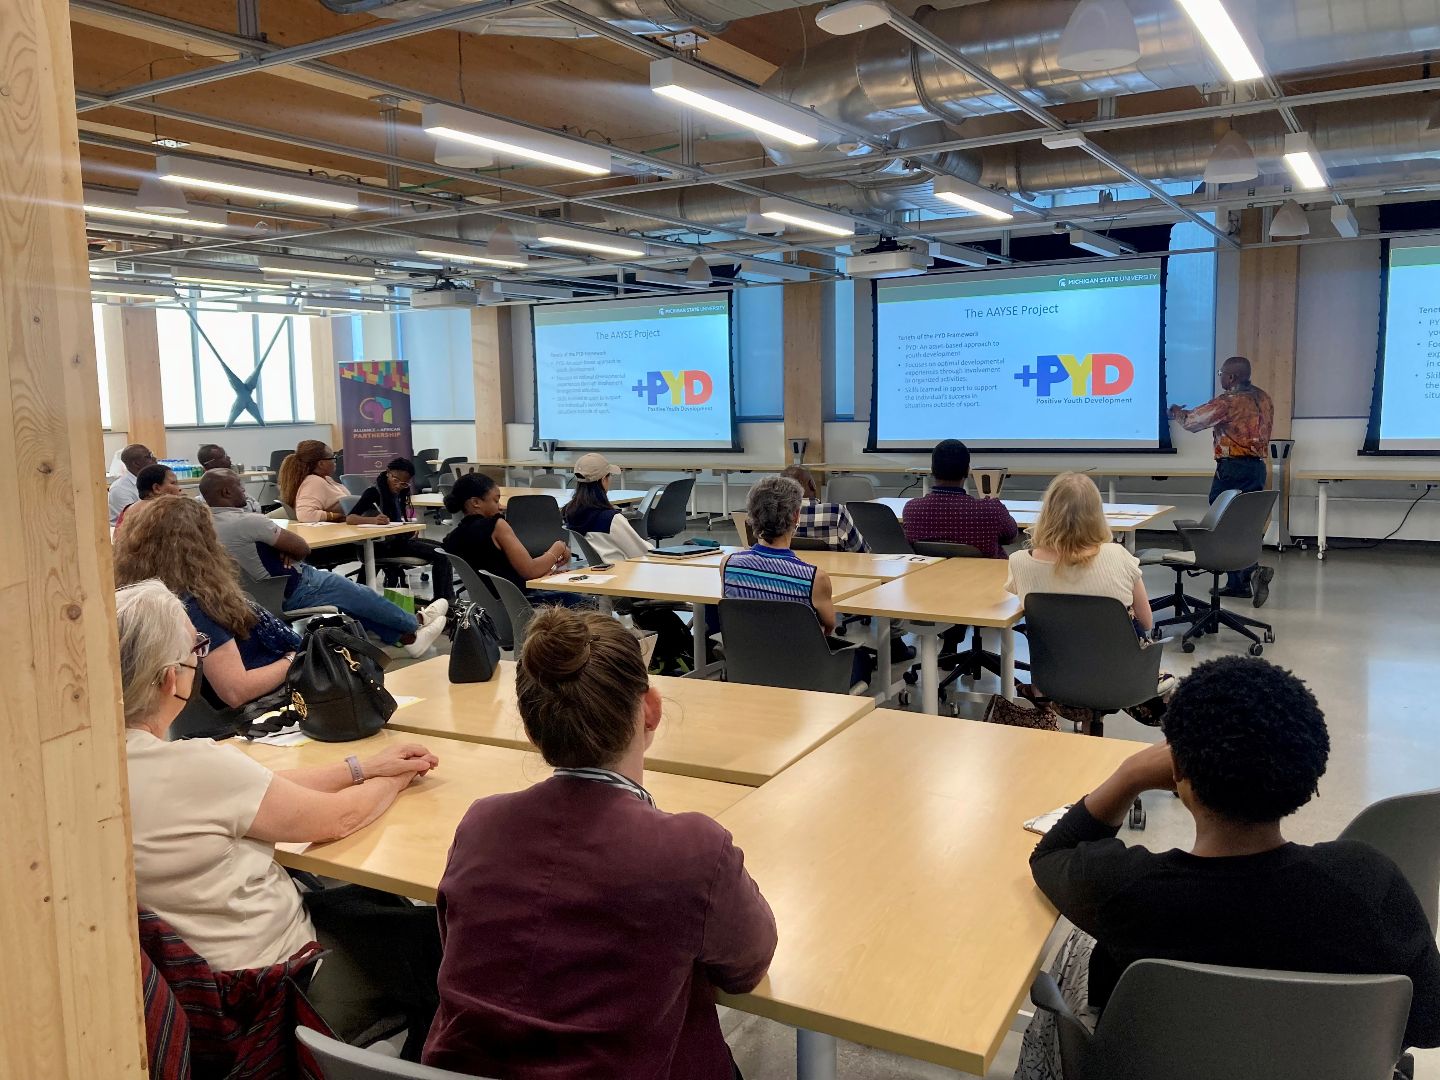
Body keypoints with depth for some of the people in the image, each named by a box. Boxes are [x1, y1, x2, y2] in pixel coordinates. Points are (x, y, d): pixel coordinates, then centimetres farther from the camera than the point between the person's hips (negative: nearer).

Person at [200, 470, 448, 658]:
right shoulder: (245, 521, -28)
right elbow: (303, 548, -20)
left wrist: (284, 549, -6)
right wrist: (289, 550, 2)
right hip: (295, 591, -9)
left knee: (353, 596, 21)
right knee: (362, 596, 13)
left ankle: (407, 638, 28)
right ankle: (416, 622, 36)